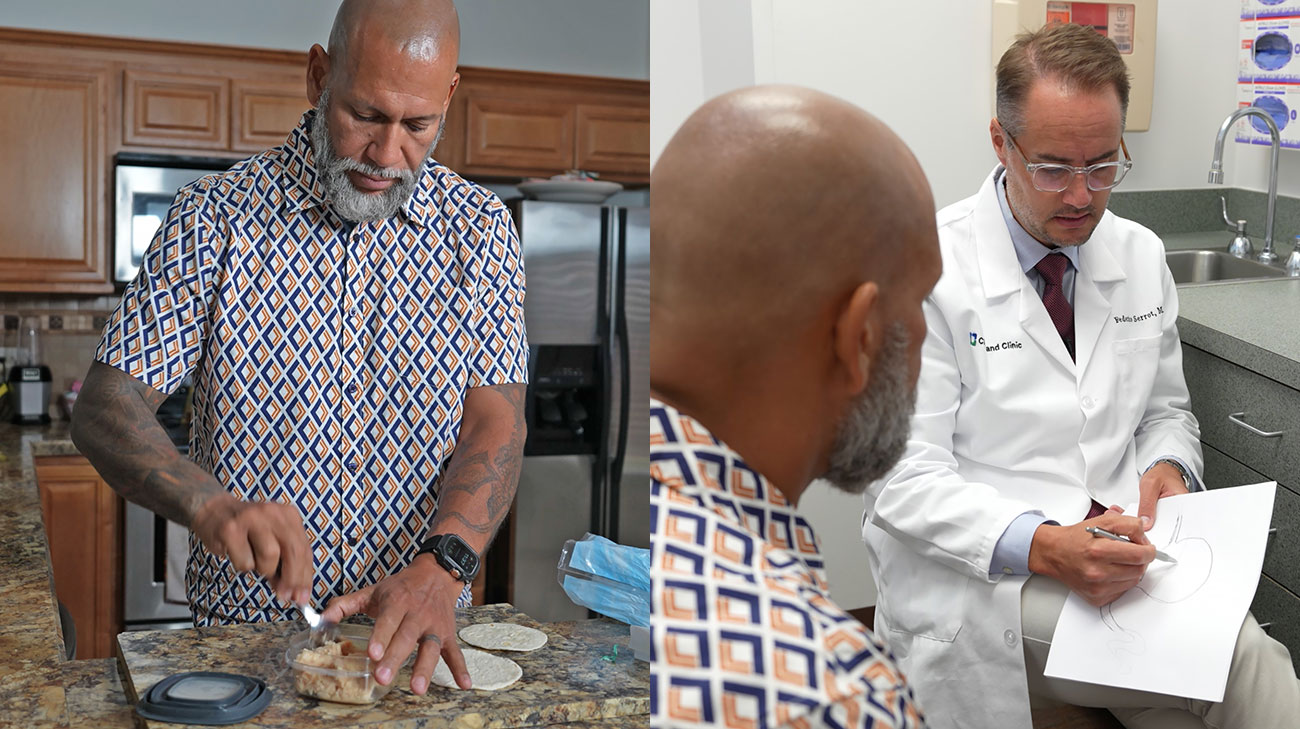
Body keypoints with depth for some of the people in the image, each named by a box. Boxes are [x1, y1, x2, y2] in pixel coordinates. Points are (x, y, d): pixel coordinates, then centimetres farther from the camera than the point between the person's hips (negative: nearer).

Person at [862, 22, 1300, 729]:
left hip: (1122, 555, 6)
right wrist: (1044, 546, -26)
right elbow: (904, 476, -13)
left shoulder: (1142, 255, 9)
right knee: (1242, 663, -26)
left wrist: (1168, 467, -3)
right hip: (981, 574, -5)